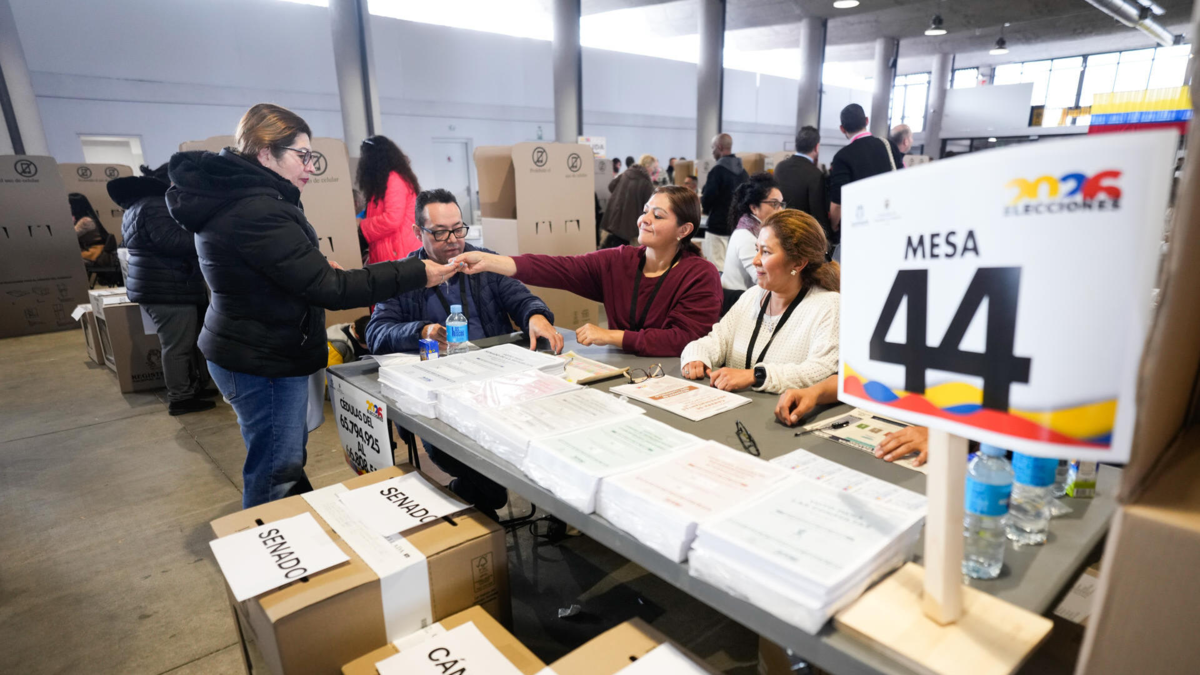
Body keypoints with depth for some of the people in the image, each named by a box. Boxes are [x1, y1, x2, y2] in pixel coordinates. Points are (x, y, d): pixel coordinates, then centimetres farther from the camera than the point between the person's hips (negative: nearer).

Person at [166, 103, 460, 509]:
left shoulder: (229, 198, 9)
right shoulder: (258, 212, -26)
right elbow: (330, 289, -29)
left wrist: (314, 266, 13)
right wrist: (416, 274, -28)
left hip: (242, 350, 11)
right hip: (264, 363, -11)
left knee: (287, 464, 24)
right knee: (276, 478, 1)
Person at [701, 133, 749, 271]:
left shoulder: (717, 171, -14)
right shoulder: (743, 172, 8)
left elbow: (707, 200, -15)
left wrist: (701, 199, 6)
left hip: (718, 226, -7)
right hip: (738, 226, 7)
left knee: (717, 267, -3)